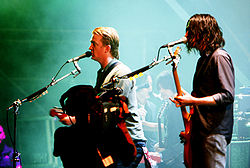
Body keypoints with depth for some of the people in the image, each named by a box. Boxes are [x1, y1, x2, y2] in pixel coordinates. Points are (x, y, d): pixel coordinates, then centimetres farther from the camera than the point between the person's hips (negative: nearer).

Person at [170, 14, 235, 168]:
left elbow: (227, 96, -18)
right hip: (199, 132, 10)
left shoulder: (220, 57, -11)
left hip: (215, 132, -9)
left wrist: (193, 101, -19)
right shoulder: (203, 59, 19)